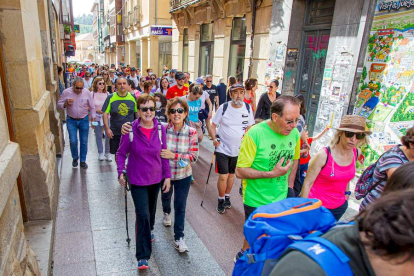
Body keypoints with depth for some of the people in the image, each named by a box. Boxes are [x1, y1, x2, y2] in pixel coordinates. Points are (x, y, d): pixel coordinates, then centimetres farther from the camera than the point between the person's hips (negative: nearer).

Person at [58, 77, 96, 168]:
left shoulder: (87, 92, -9)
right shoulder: (66, 92, -10)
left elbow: (92, 107, 0)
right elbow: (59, 104, 1)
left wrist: (93, 119, 0)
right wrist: (66, 103, -21)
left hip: (84, 120, 1)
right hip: (71, 120, 0)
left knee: (84, 142, 6)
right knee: (73, 141, -2)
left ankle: (83, 161, 23)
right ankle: (75, 158, 26)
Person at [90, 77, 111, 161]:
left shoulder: (107, 93, 0)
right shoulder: (92, 94, -5)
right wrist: (96, 110, -16)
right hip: (97, 117, -1)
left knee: (108, 135, -3)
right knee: (99, 136, 9)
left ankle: (107, 153, 15)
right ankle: (100, 153, 26)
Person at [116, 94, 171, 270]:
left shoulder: (160, 129, -9)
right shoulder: (130, 130, -17)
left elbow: (164, 154, -1)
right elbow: (121, 153, -6)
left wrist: (167, 176, -2)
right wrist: (121, 172, -17)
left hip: (156, 178, 4)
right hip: (137, 180, -3)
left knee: (151, 209, 24)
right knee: (142, 214, -6)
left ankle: (150, 229, 57)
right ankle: (143, 256, 9)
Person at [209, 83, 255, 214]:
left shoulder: (248, 109, -2)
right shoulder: (223, 108, -10)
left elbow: (250, 127, 8)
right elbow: (213, 126, -4)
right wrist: (214, 138, -21)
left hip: (238, 149, 3)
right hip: (223, 148, -3)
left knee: (231, 174, 17)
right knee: (223, 176, -2)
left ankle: (227, 197, 39)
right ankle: (221, 200, 23)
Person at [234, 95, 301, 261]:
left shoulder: (294, 133, -3)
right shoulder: (255, 134, -21)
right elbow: (240, 172, -20)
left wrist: (290, 187, 7)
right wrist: (273, 173, -24)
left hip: (281, 199, 5)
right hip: (256, 202, -5)